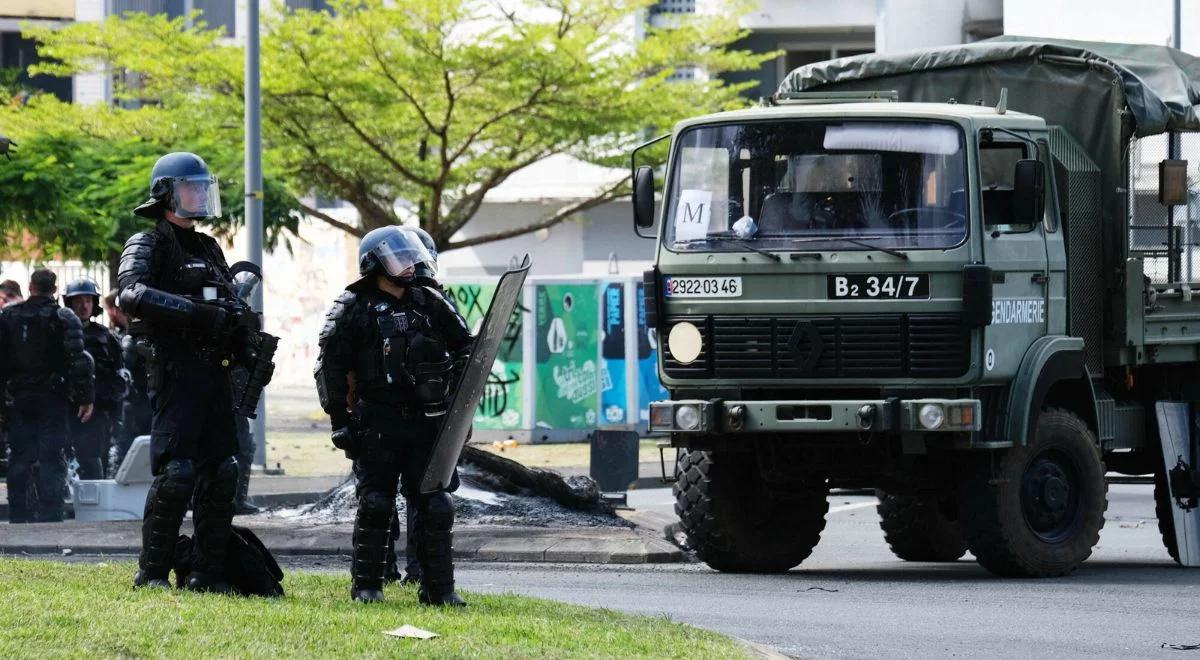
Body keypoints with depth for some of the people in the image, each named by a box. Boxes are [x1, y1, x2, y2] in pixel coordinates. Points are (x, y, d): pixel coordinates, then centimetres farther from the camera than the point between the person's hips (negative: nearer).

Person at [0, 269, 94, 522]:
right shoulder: (65, 318, -5)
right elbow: (79, 360, -12)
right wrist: (85, 398, -9)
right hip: (53, 397, -3)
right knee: (51, 458, -2)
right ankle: (49, 516, -8)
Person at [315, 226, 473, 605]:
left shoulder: (430, 304, 12)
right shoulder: (354, 308, -1)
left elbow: (465, 345, 21)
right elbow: (331, 366, -3)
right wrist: (340, 420, -9)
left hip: (427, 421, 3)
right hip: (379, 424, -3)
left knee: (436, 505, -1)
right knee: (375, 504, -2)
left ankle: (439, 588, 4)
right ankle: (366, 585, 9)